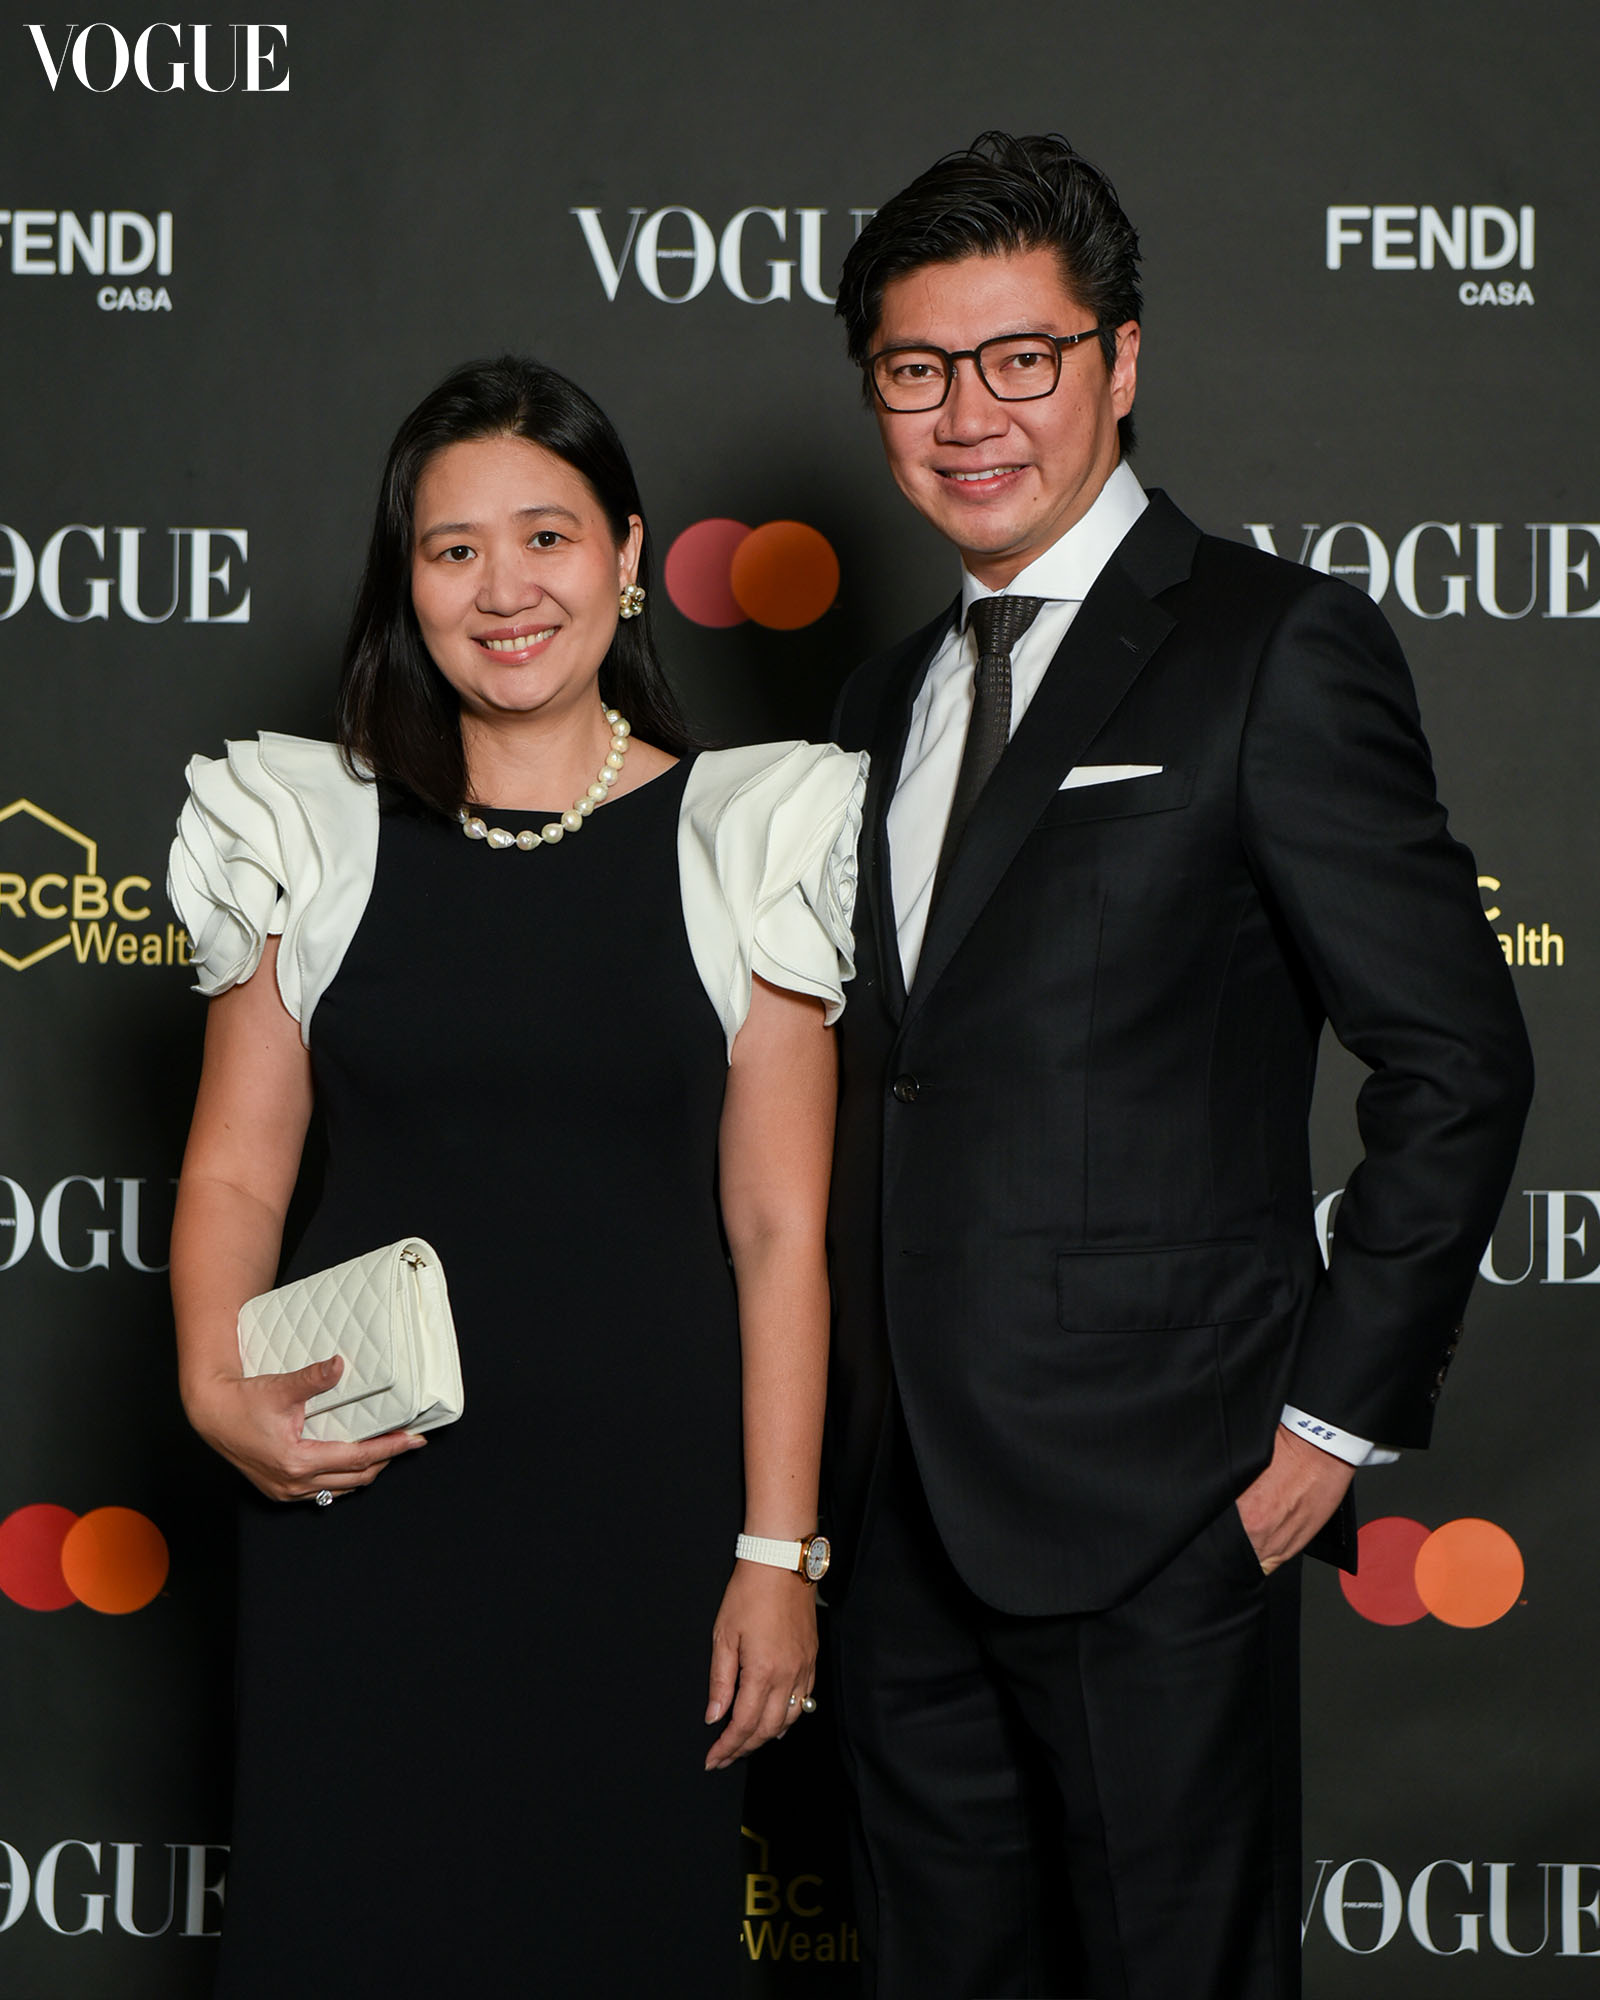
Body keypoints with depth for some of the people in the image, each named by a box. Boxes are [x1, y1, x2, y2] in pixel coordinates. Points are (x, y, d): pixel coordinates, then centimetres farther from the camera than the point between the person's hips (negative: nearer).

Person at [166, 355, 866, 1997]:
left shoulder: (738, 840, 0)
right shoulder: (310, 832, 4)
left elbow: (777, 1226, -1)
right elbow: (237, 1167, 4)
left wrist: (778, 1554, -5)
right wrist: (219, 1386, -15)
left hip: (641, 1503, -1)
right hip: (359, 1495, 1)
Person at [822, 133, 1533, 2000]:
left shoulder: (1275, 650, -7)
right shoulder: (888, 697, 15)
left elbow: (1459, 1064, -9)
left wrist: (1340, 1416, -11)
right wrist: (835, 1418, 13)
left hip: (1151, 1498, -7)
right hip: (906, 1498, 7)